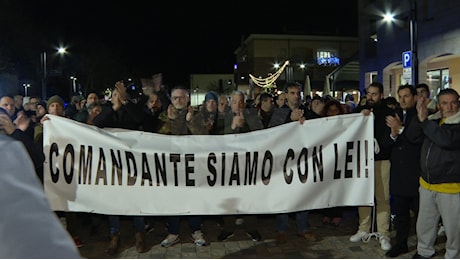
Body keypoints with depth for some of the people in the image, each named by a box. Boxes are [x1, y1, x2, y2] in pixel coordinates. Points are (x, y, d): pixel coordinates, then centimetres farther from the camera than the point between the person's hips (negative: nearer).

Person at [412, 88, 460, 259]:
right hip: (427, 184, 6)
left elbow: (446, 139, -29)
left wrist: (424, 121, -23)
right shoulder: (433, 120, 9)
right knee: (424, 224, 19)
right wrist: (421, 116, -7)